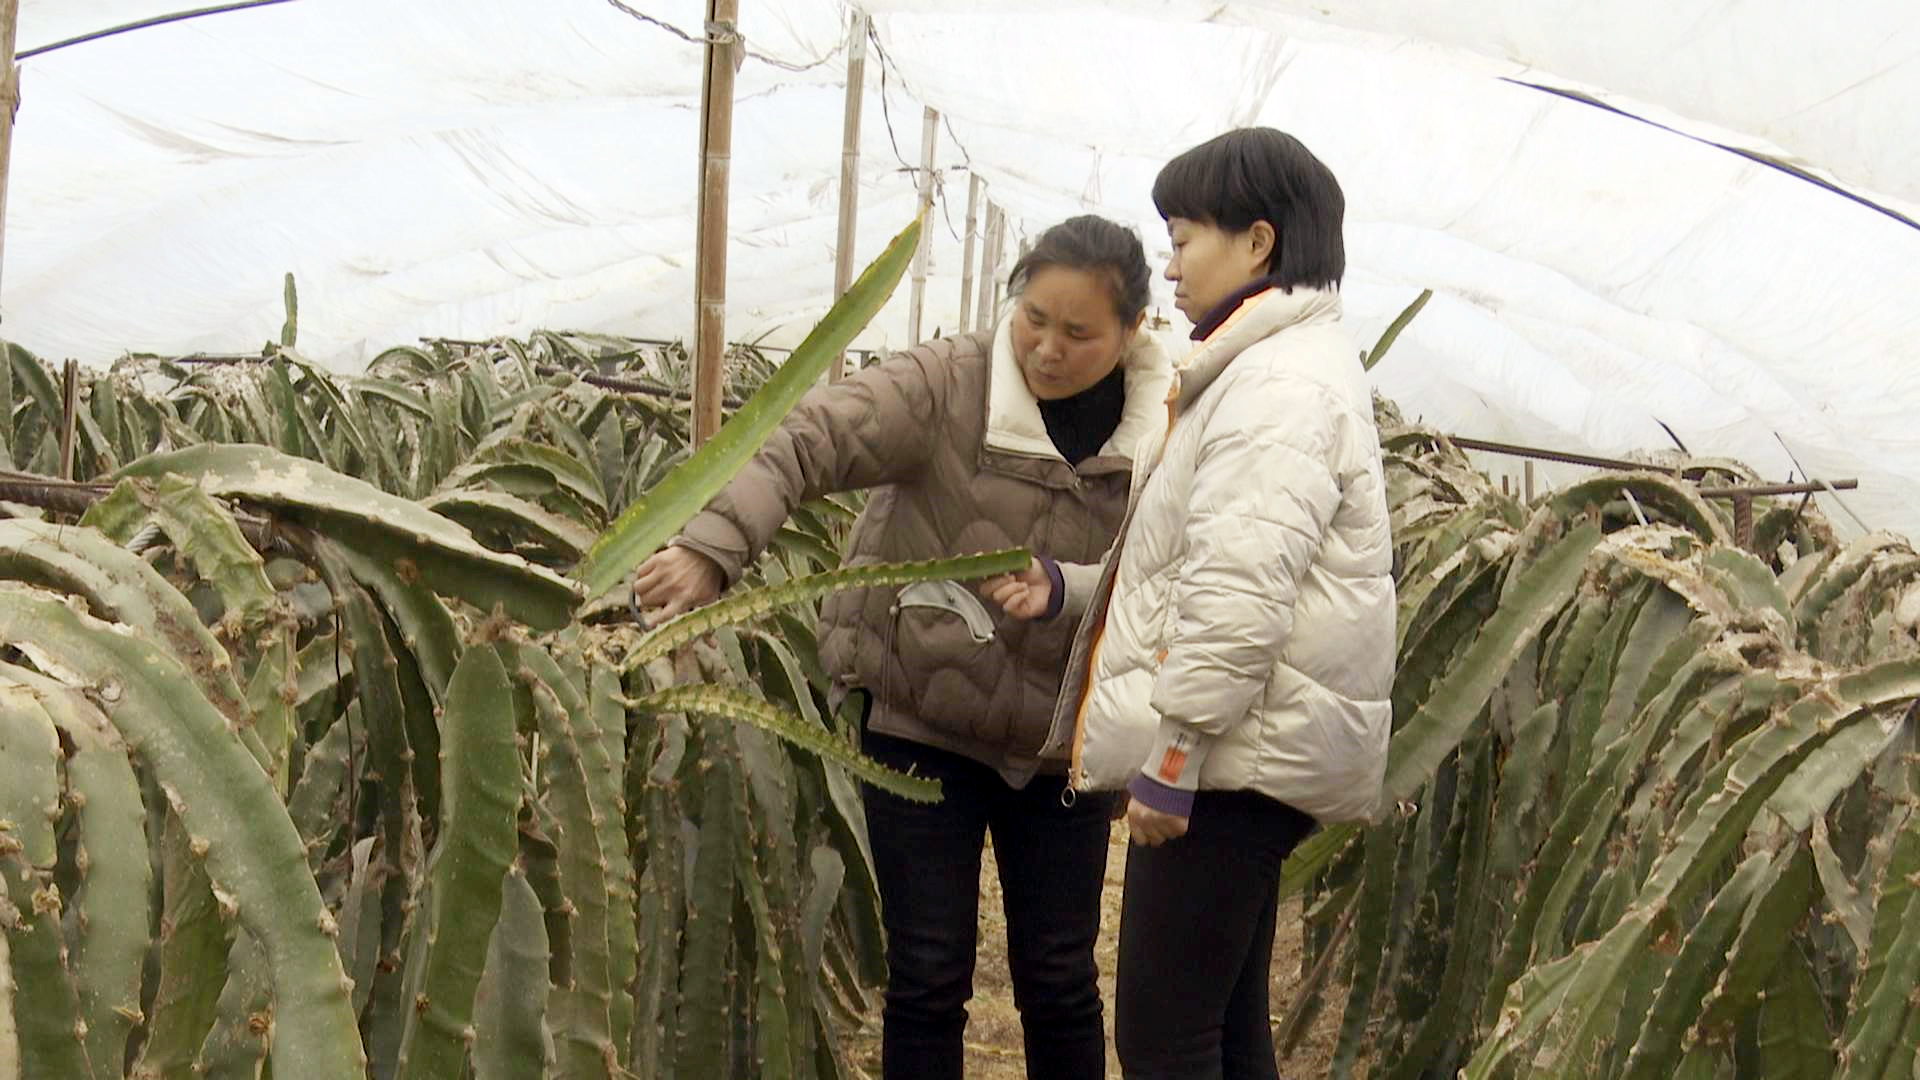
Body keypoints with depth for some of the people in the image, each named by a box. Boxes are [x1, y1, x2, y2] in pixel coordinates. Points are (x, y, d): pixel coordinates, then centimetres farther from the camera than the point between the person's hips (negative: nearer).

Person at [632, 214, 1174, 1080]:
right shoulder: (945, 388, -15)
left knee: (1059, 981, 12)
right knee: (929, 978, 7)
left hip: (1061, 744, 2)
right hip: (923, 725, -2)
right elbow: (805, 444, -26)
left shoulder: (1165, 435, -6)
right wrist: (711, 550, -43)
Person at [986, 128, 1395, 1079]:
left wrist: (1171, 754, -21)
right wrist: (1068, 588, 10)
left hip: (1234, 759, -11)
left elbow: (1240, 596, -23)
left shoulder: (1281, 383, -15)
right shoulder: (1265, 370, 20)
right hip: (1239, 758, 11)